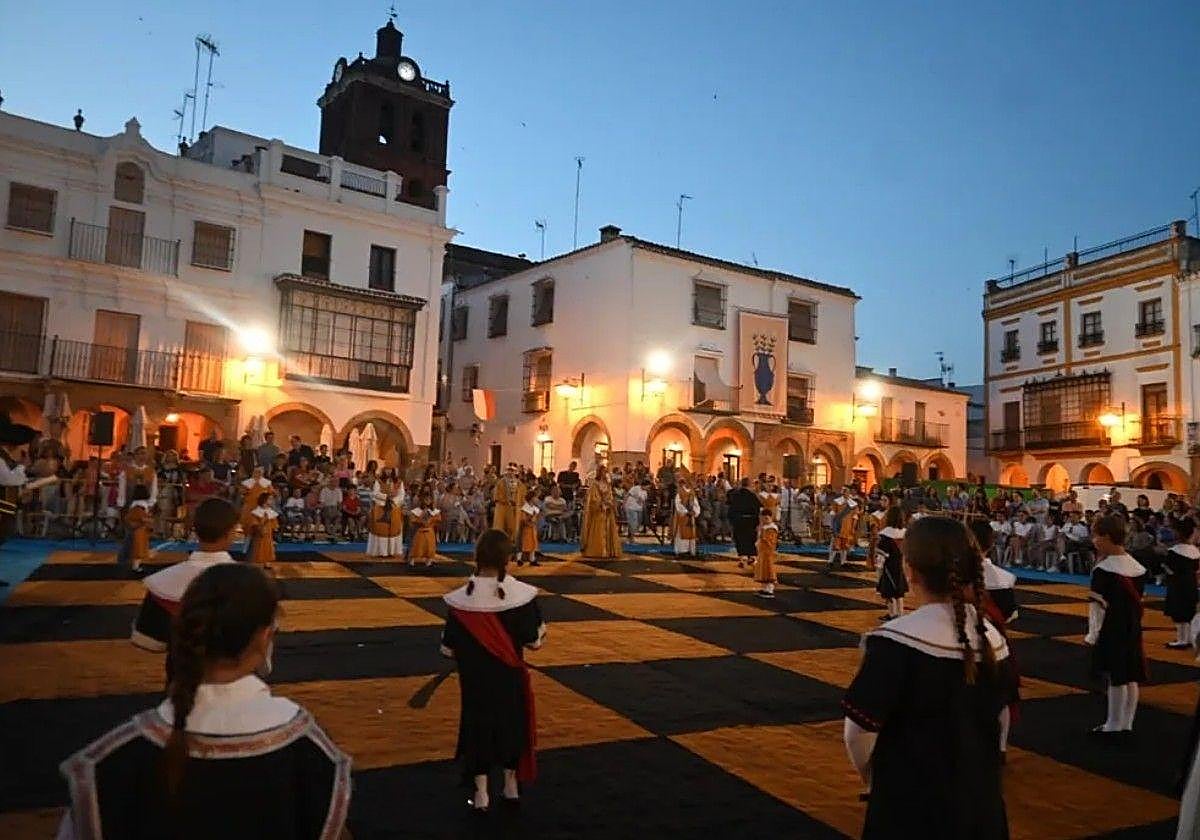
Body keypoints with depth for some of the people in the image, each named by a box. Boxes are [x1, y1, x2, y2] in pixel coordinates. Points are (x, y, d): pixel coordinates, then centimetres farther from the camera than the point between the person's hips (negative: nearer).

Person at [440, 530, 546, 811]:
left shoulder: (461, 598, -19)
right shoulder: (522, 594, -18)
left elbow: (448, 648, -10)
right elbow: (533, 641, -9)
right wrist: (540, 627, 12)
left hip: (475, 678, -1)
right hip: (510, 676, 1)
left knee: (477, 724, 16)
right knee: (512, 722, 20)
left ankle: (481, 793, 21)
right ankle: (511, 785, 34)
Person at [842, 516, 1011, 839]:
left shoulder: (897, 641, -24)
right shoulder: (992, 636, -5)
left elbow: (859, 729, -19)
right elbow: (996, 719, 8)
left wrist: (871, 776, 2)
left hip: (911, 808, -5)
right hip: (981, 803, 6)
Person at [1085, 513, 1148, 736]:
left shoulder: (1103, 570, -18)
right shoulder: (1138, 567, 3)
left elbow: (1098, 606, -18)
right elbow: (1138, 599, 11)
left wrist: (1092, 635, -12)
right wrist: (1133, 624, 20)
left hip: (1110, 632, -7)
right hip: (1132, 630, 7)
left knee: (1115, 679, 1)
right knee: (1130, 678, 12)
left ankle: (1114, 726, 11)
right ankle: (1126, 724, 22)